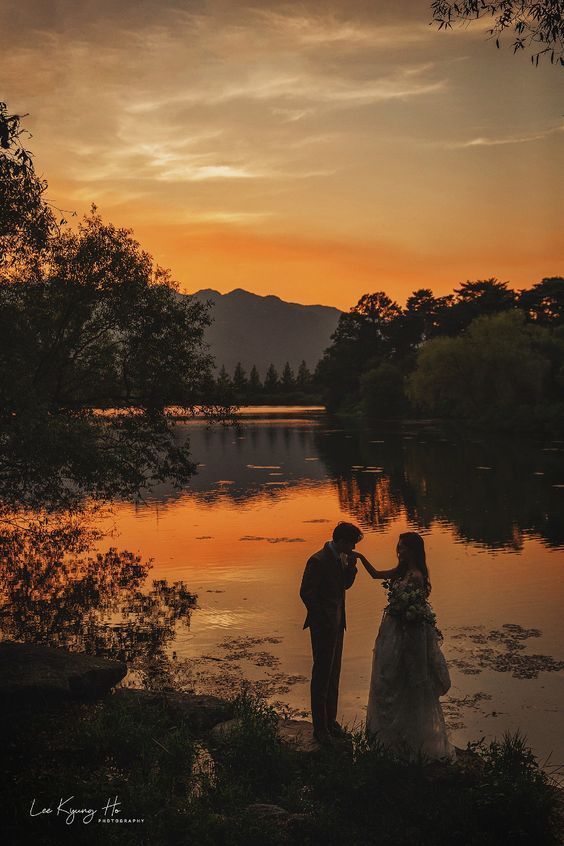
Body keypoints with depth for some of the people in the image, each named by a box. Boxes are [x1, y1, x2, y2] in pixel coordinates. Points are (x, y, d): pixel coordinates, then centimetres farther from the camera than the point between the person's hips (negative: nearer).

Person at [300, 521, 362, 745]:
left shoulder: (340, 558, 5)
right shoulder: (318, 561, -20)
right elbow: (306, 593, -19)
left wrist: (351, 567, -4)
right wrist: (322, 619, -15)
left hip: (337, 623, 9)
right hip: (323, 625, -9)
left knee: (333, 673, 17)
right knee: (322, 675, 1)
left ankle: (330, 719, 29)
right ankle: (320, 727, 10)